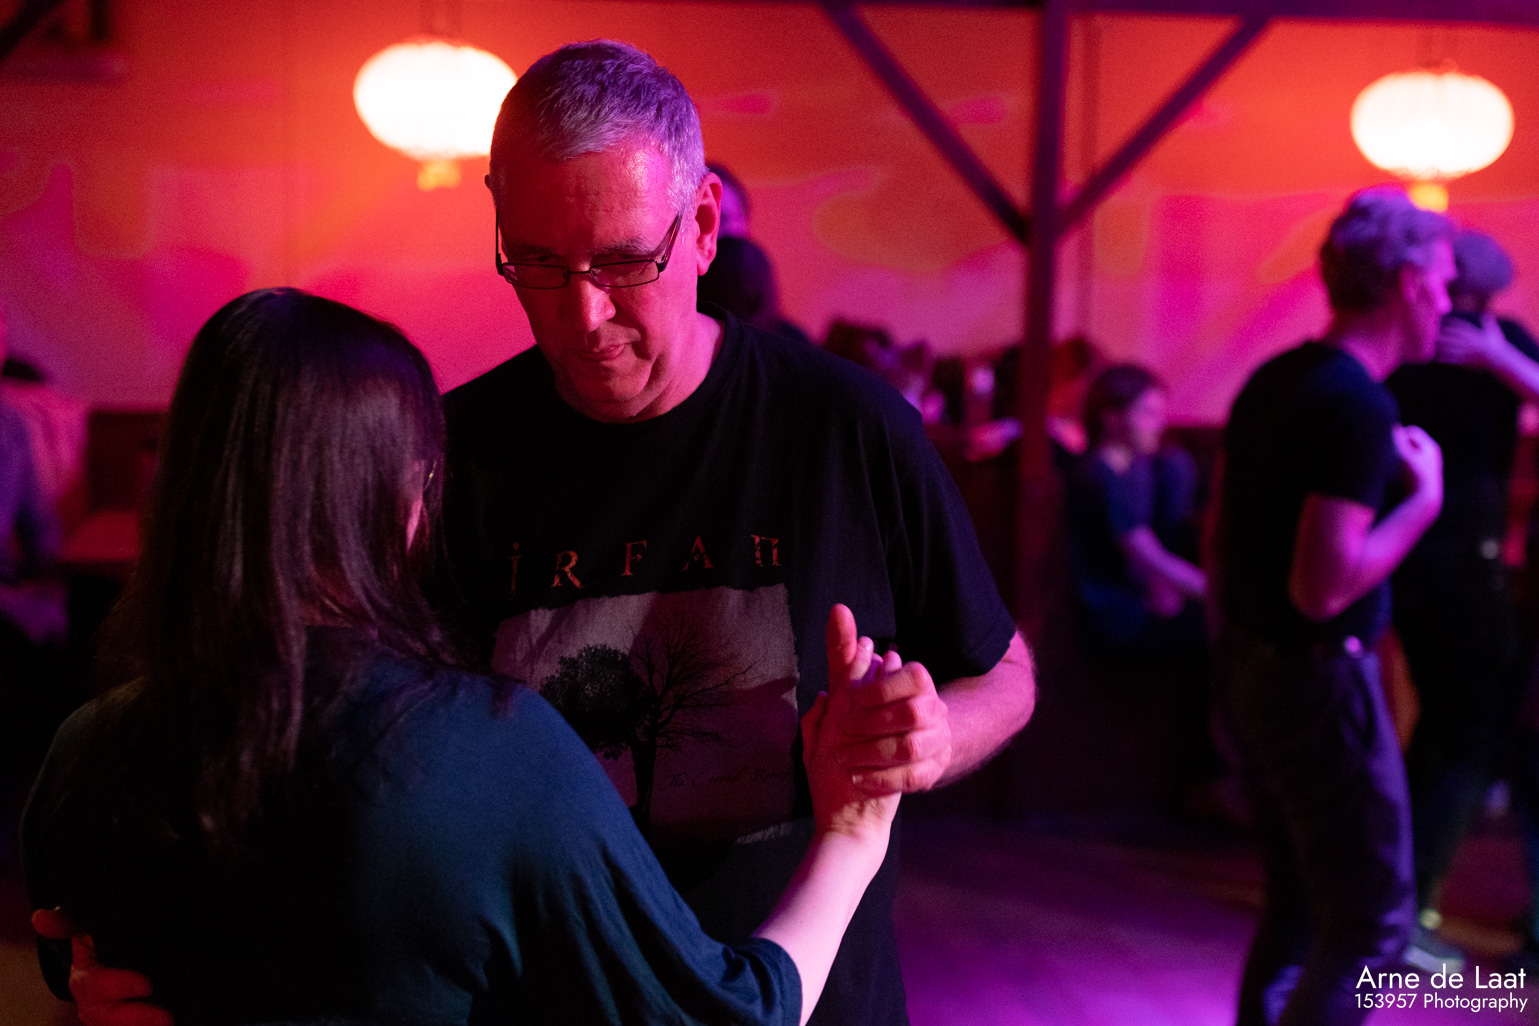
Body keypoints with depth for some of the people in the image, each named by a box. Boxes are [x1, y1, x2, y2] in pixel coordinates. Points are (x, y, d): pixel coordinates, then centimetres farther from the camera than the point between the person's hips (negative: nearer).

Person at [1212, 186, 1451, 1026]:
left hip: (1251, 665, 9)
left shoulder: (1274, 380, 8)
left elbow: (1221, 539, 16)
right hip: (1318, 679, -9)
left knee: (1298, 906, 20)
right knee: (1371, 923, 2)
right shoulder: (1361, 406, -20)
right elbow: (1324, 588, -26)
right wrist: (1424, 498, -15)